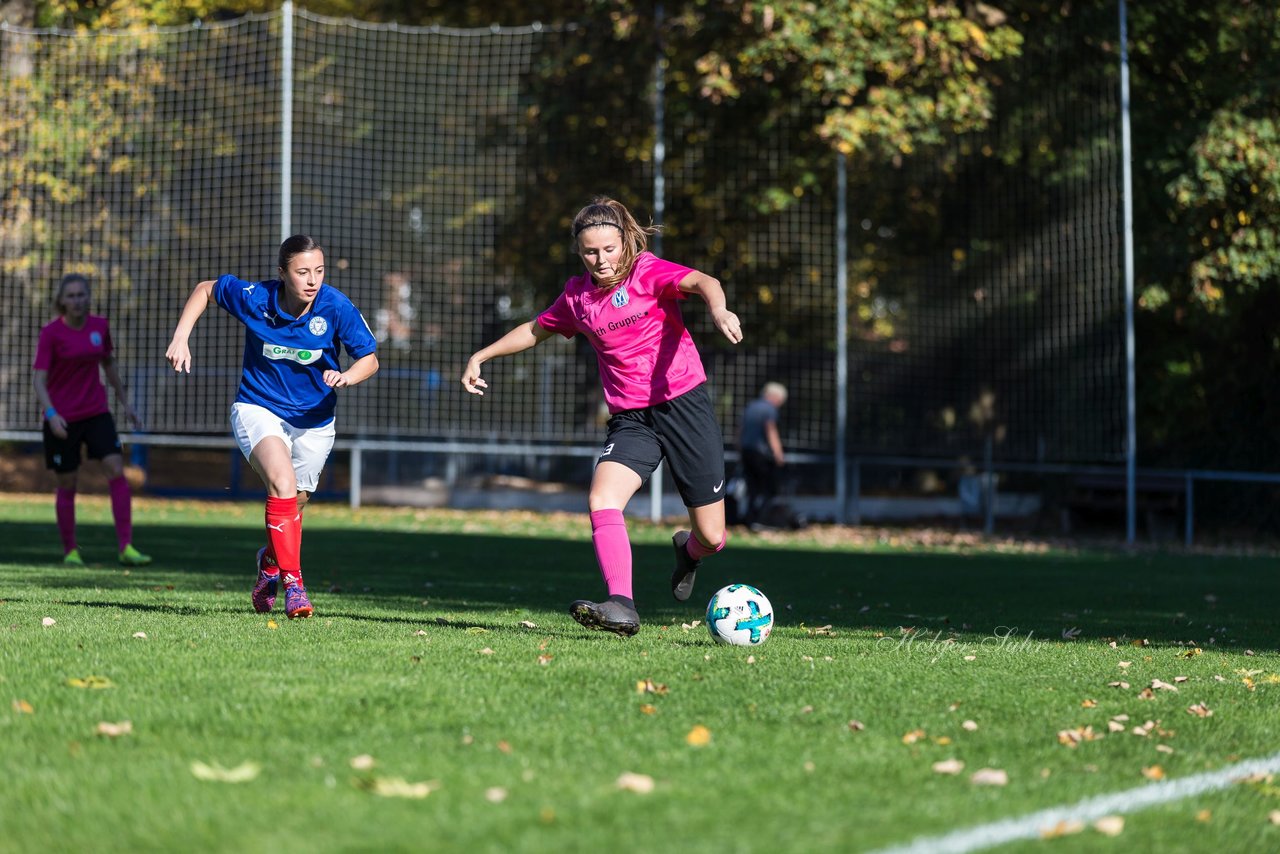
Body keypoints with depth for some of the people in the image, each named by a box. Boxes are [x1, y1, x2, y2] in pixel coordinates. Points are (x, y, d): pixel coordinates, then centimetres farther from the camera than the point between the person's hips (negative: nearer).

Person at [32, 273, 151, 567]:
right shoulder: (51, 333, -10)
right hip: (62, 419, -3)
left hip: (97, 413, 3)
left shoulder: (100, 326, 3)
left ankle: (126, 547, -10)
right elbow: (39, 378, -14)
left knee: (117, 472, -11)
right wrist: (51, 413, -28)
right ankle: (70, 550, 20)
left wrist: (125, 403, 20)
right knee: (67, 484, 4)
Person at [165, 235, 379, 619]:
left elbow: (369, 358, -10)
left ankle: (271, 561, 48)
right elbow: (206, 289, 1)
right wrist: (180, 339, -8)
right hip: (259, 409, -2)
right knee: (283, 483, -29)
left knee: (293, 504, 15)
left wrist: (347, 376, -32)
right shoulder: (254, 298, -18)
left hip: (313, 420, 2)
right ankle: (292, 582, -25)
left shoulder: (336, 307, -19)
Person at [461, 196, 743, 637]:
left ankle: (688, 550, 38)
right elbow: (537, 328, 27)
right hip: (630, 417, 4)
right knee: (601, 500, -26)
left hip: (683, 403, -4)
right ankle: (622, 607, -32)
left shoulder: (648, 271, -8)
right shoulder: (577, 294, 7)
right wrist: (481, 356, 29)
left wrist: (718, 310, -50)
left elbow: (702, 282, -27)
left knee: (712, 536, 0)